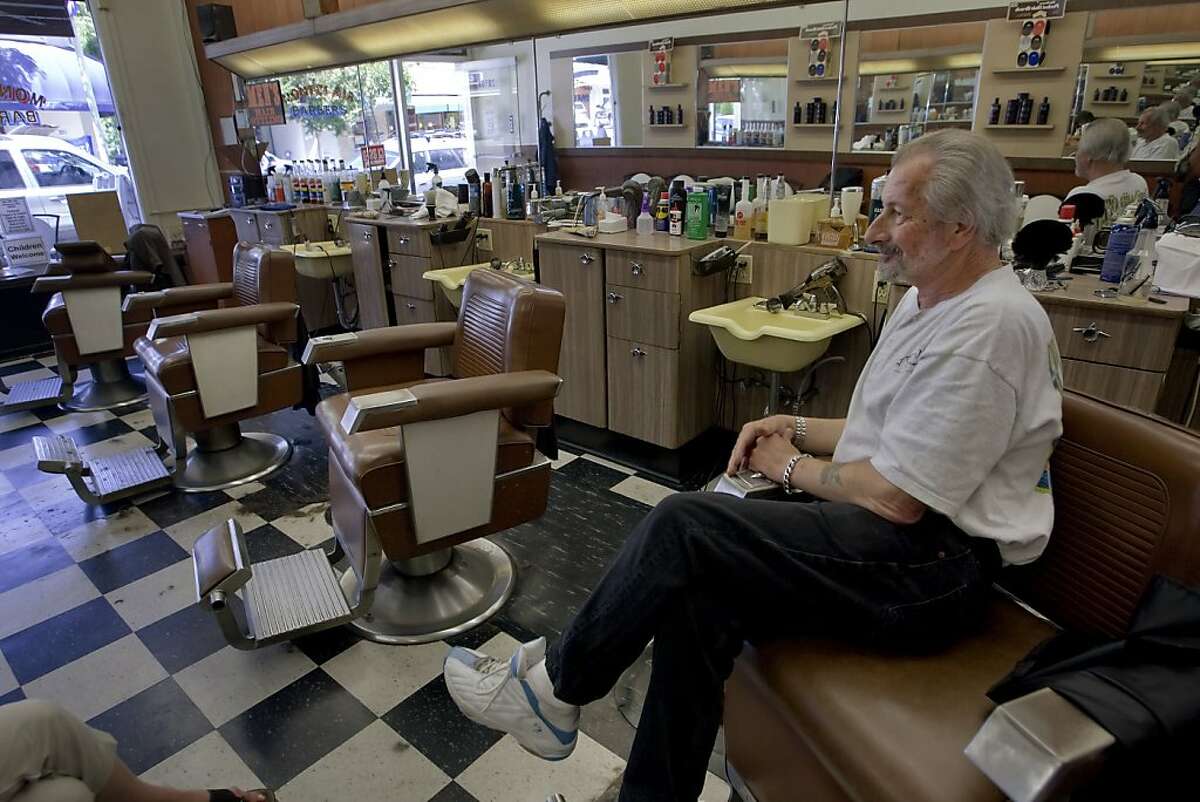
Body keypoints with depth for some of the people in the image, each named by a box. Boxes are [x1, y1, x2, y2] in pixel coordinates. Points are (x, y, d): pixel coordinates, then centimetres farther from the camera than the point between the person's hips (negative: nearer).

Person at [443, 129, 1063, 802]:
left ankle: (554, 689, 0)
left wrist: (793, 467, -6)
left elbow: (896, 496, -22)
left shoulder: (990, 326, -19)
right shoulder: (930, 299, 13)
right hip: (901, 529, 9)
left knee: (686, 524, -21)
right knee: (697, 591, -13)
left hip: (937, 561, -9)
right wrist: (797, 429, 5)